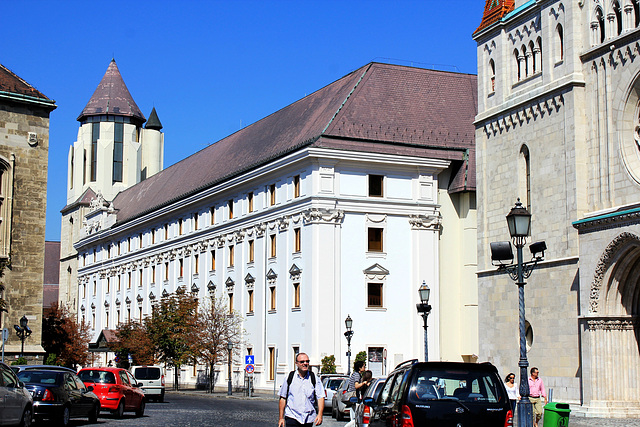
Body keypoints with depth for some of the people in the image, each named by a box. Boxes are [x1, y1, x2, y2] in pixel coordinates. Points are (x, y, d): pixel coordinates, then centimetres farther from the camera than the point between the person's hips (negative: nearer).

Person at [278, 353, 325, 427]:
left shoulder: (315, 379, 4)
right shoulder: (289, 378, 3)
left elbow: (320, 397, -1)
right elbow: (283, 398, 5)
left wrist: (320, 414, -15)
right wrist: (281, 418, 2)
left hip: (309, 419, 2)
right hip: (292, 417, -1)